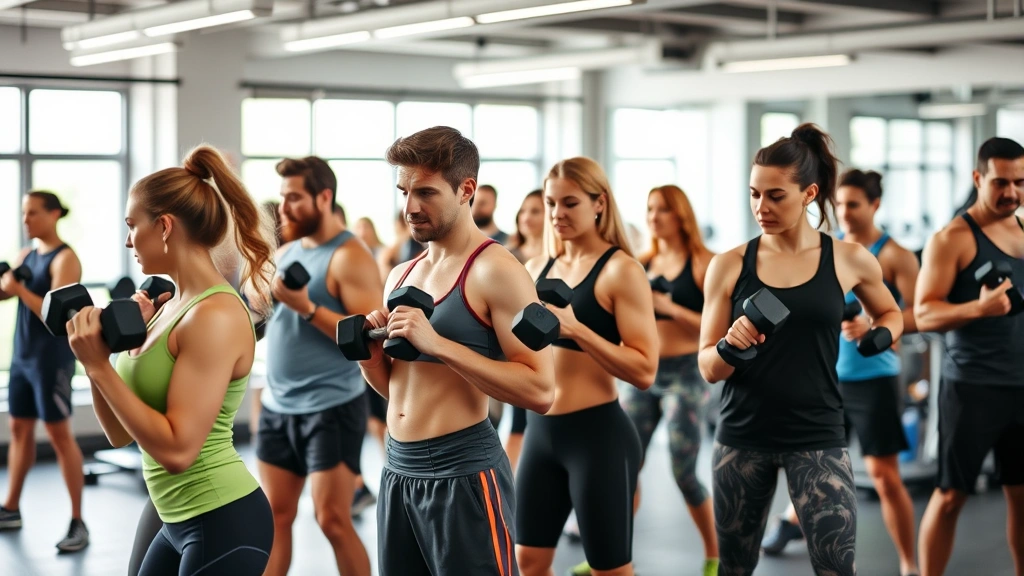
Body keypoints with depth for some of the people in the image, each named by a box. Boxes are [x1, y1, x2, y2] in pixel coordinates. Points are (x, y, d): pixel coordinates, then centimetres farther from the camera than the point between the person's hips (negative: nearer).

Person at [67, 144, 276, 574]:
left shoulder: (216, 316, -19)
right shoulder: (170, 307, 7)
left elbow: (177, 449, -24)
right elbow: (120, 433, 11)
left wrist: (99, 365, -21)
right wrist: (94, 355, -2)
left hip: (225, 527, -9)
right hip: (181, 522, 9)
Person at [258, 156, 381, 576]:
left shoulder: (349, 257, -11)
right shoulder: (286, 252, 12)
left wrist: (307, 307, -24)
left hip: (331, 408, -7)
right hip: (278, 406, 7)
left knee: (333, 521, -6)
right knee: (274, 516, 7)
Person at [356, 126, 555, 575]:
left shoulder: (495, 270, -12)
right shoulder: (401, 275, 12)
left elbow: (540, 391, -20)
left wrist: (438, 343, -23)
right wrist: (368, 354, 0)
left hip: (464, 474, -7)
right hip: (397, 471, 8)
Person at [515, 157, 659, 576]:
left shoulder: (620, 269, -11)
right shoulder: (537, 268, 9)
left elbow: (644, 371, -19)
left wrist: (575, 327, -25)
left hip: (599, 434, -7)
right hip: (540, 430, 7)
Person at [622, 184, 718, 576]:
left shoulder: (703, 264, -6)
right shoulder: (643, 263, 8)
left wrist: (671, 308, -19)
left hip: (685, 374, -5)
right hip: (643, 373, 5)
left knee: (683, 473, -3)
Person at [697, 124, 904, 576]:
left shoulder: (849, 260, -1)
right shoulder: (729, 266, -2)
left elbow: (889, 313, 20)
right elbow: (708, 369, -1)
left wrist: (881, 336, -1)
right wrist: (731, 347, -22)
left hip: (817, 437, -1)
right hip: (742, 437, 2)